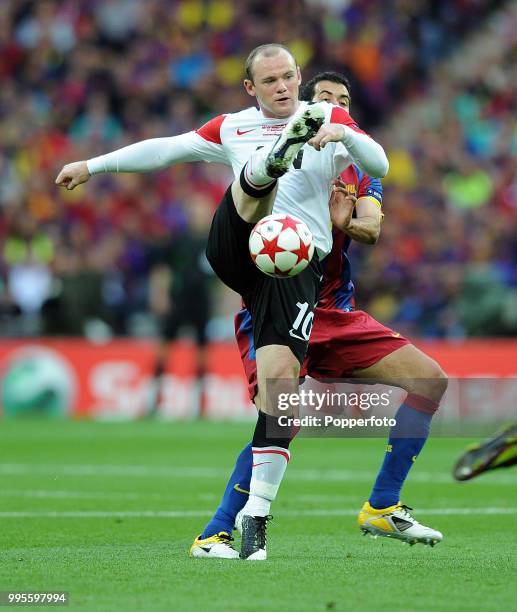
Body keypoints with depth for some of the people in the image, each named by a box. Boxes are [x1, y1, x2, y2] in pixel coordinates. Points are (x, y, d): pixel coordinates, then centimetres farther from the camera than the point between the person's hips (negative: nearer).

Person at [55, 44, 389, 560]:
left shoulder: (328, 118, 14)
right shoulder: (233, 128, 20)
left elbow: (379, 166, 2)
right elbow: (166, 150, 25)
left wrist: (343, 134, -18)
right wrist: (93, 166, 26)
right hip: (234, 249, 1)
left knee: (280, 378, -15)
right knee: (255, 175, -28)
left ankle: (256, 514, -10)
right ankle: (278, 158, -68)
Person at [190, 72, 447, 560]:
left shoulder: (361, 174, 13)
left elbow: (372, 229, -6)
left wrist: (344, 223, -28)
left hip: (336, 314, 6)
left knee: (430, 380, -2)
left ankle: (382, 509, 6)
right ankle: (214, 534, -14)